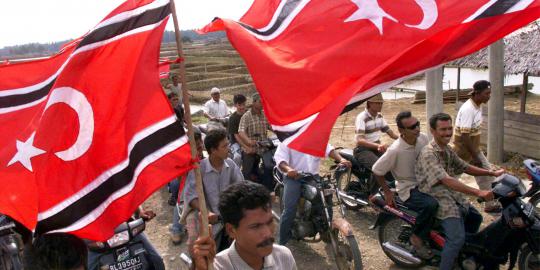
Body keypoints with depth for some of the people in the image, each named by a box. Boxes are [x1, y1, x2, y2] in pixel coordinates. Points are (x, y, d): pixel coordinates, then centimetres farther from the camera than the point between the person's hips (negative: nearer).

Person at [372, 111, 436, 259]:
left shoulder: (423, 138, -6)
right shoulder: (395, 150, -24)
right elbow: (377, 170, -13)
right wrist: (387, 192, -6)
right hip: (409, 190, -7)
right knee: (431, 204, -33)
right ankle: (417, 237, -11)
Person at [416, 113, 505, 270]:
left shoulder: (447, 150, 9)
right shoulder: (428, 154, -23)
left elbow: (465, 168, 16)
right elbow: (447, 180, -32)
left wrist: (492, 173, 7)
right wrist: (478, 193, -38)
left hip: (453, 195, 10)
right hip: (439, 200, -10)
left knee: (476, 218, 25)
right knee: (457, 238, -21)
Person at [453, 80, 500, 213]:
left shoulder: (478, 106, 3)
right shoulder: (468, 109, -26)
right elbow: (464, 136, -27)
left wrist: (477, 151, 18)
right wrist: (475, 157, -21)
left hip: (474, 149, 9)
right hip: (463, 151, -9)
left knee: (486, 174, 14)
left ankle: (490, 204, 26)